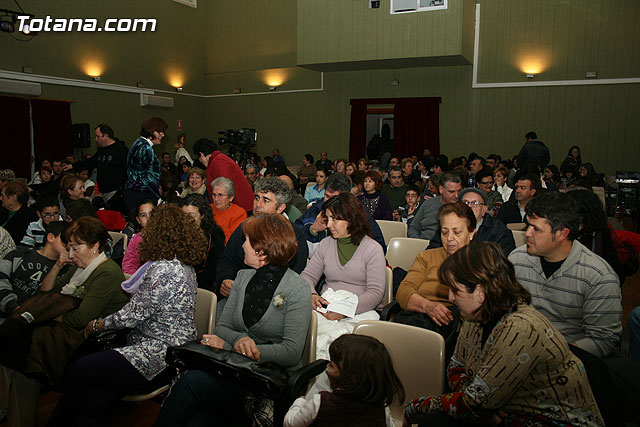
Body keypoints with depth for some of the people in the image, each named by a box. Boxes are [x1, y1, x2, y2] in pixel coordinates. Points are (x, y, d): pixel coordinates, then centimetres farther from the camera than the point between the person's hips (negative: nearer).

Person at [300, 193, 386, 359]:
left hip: (359, 312, -4)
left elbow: (376, 292, -6)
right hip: (325, 310, 4)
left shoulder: (373, 249, 1)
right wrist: (311, 295, -9)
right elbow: (308, 276, 16)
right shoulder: (325, 244, 15)